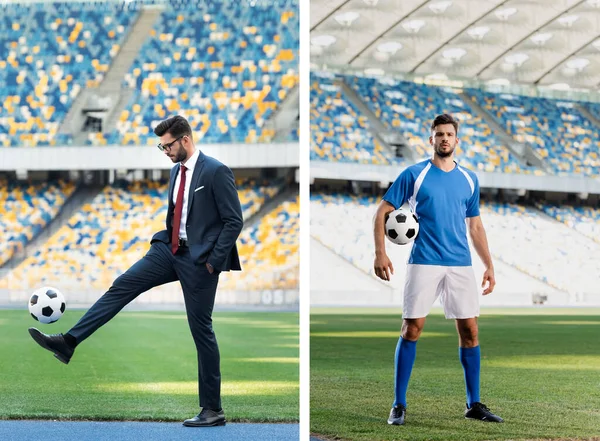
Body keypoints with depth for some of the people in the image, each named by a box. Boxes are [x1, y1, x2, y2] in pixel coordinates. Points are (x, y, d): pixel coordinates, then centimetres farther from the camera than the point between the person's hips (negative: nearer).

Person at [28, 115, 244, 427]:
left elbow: (234, 220, -14)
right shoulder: (177, 171, 11)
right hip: (169, 250, 7)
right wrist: (169, 242, 15)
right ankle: (68, 342, -9)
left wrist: (214, 261, -15)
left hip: (198, 259, -7)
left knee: (201, 330, -2)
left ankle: (213, 410, 8)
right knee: (122, 286, -7)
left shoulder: (216, 172, -14)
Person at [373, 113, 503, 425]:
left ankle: (474, 404, 14)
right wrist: (380, 253, -11)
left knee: (469, 330, 3)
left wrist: (489, 265, 13)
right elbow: (382, 212, -1)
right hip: (424, 264, -4)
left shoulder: (469, 180, 11)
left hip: (461, 265, 4)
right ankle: (398, 405, 3)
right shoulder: (414, 174, -1)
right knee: (412, 329, -5)